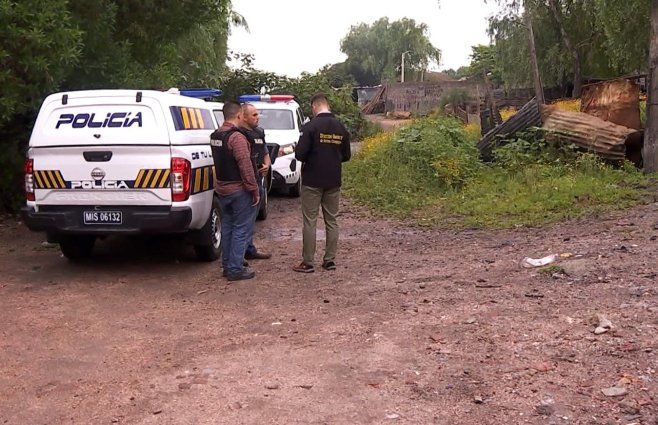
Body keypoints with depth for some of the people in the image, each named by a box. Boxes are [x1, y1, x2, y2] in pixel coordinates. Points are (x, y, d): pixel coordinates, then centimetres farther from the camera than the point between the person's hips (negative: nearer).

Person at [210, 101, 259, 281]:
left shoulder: (215, 136, 8)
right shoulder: (237, 137, -19)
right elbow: (246, 166, -22)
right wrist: (254, 190, -15)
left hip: (222, 189, 9)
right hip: (239, 190, -9)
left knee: (227, 227, 16)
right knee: (242, 230, -2)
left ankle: (227, 265, 23)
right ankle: (235, 269, 0)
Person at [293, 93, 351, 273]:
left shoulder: (310, 127, -13)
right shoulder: (341, 128, 4)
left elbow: (300, 154, -17)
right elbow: (346, 156, 9)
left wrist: (307, 159, 4)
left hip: (312, 181, -5)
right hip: (333, 182, 5)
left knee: (309, 222, 2)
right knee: (331, 221, 12)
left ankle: (308, 263, 5)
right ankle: (330, 260, 16)